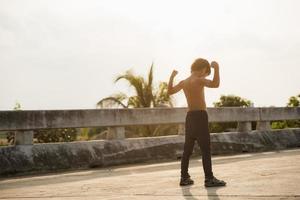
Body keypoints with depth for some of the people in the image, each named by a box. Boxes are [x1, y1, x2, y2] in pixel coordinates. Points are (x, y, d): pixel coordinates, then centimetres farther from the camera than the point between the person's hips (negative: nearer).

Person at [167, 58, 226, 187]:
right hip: (200, 116, -8)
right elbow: (215, 84, -27)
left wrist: (172, 76, 36)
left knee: (187, 149, 12)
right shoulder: (198, 80, -10)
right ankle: (209, 179, -9)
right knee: (206, 148, -7)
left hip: (190, 117, 8)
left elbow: (170, 91, 26)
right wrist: (216, 68, -17)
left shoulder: (183, 82, 11)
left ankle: (184, 178, 16)